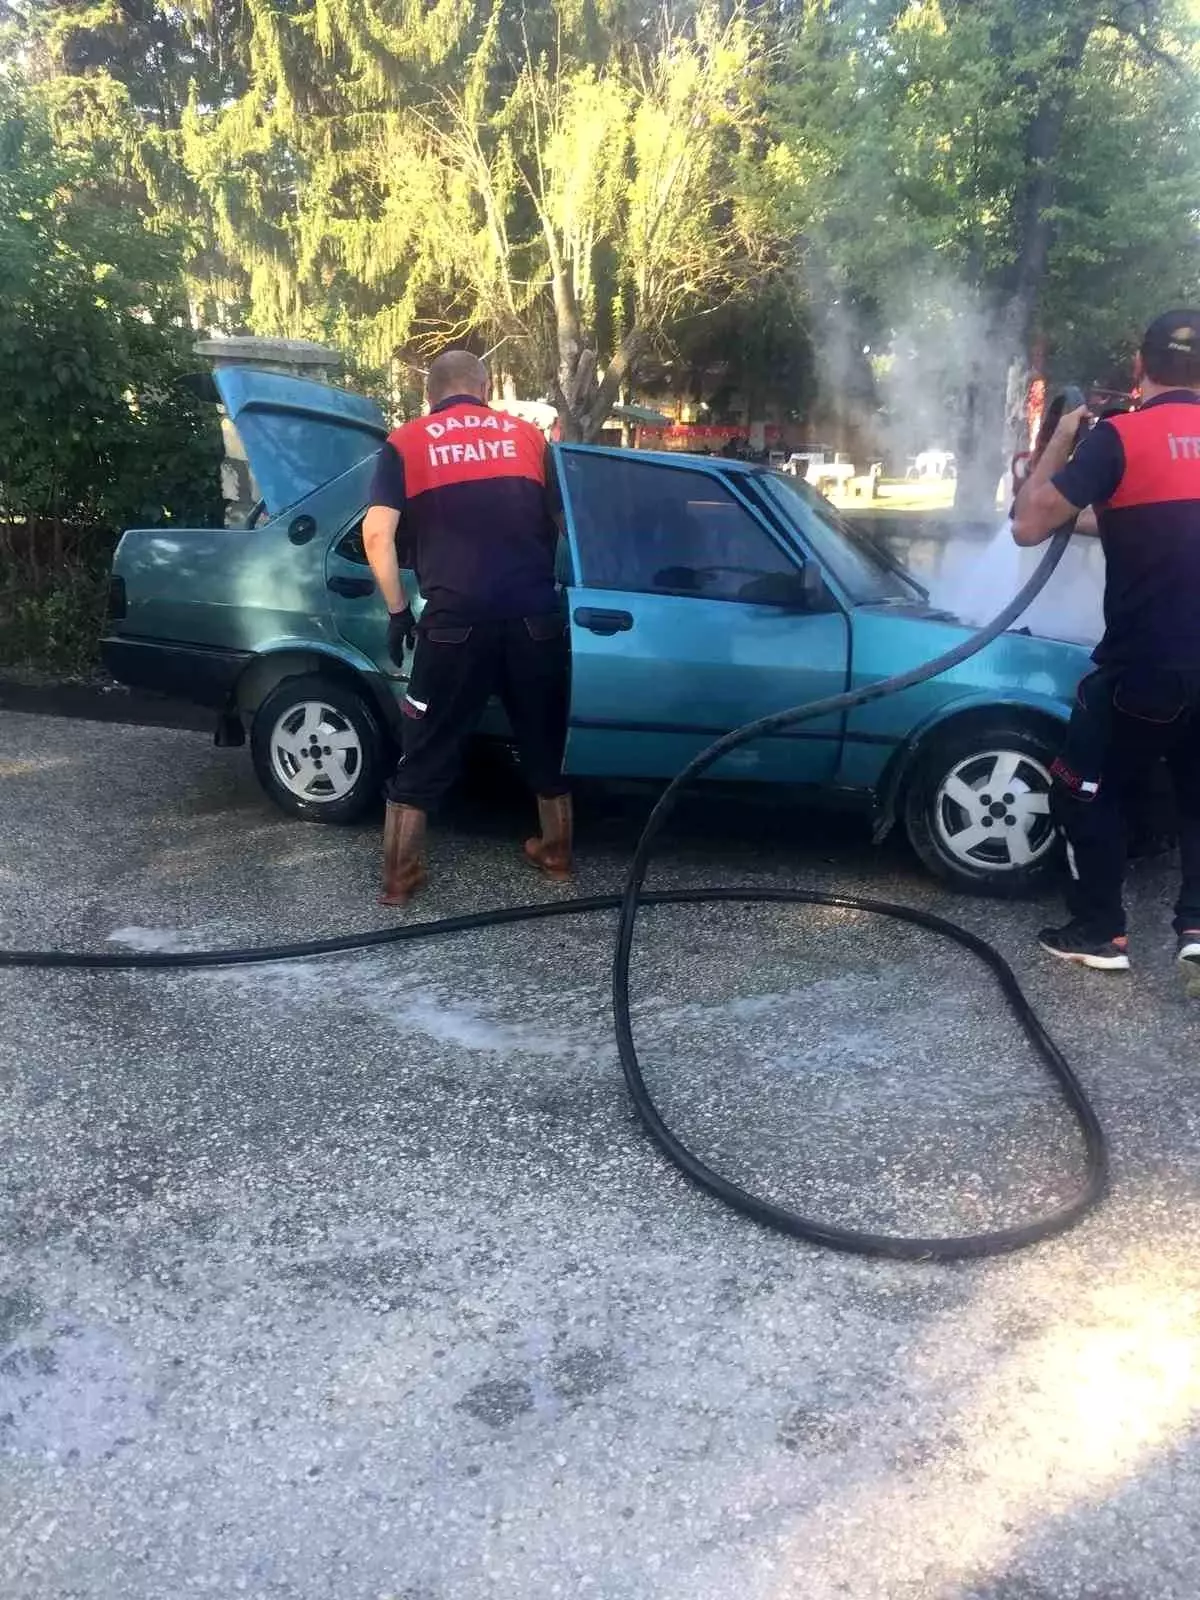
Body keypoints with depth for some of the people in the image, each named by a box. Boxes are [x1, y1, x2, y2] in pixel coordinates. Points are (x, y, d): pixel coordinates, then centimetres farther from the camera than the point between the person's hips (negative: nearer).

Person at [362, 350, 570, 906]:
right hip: (535, 613, 2)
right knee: (545, 740, 19)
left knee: (426, 750, 10)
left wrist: (398, 612, 5)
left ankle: (399, 877, 15)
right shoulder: (526, 435, 13)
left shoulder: (405, 443, 7)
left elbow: (377, 535, -4)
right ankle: (557, 853, 32)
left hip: (456, 618, -2)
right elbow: (565, 524, 17)